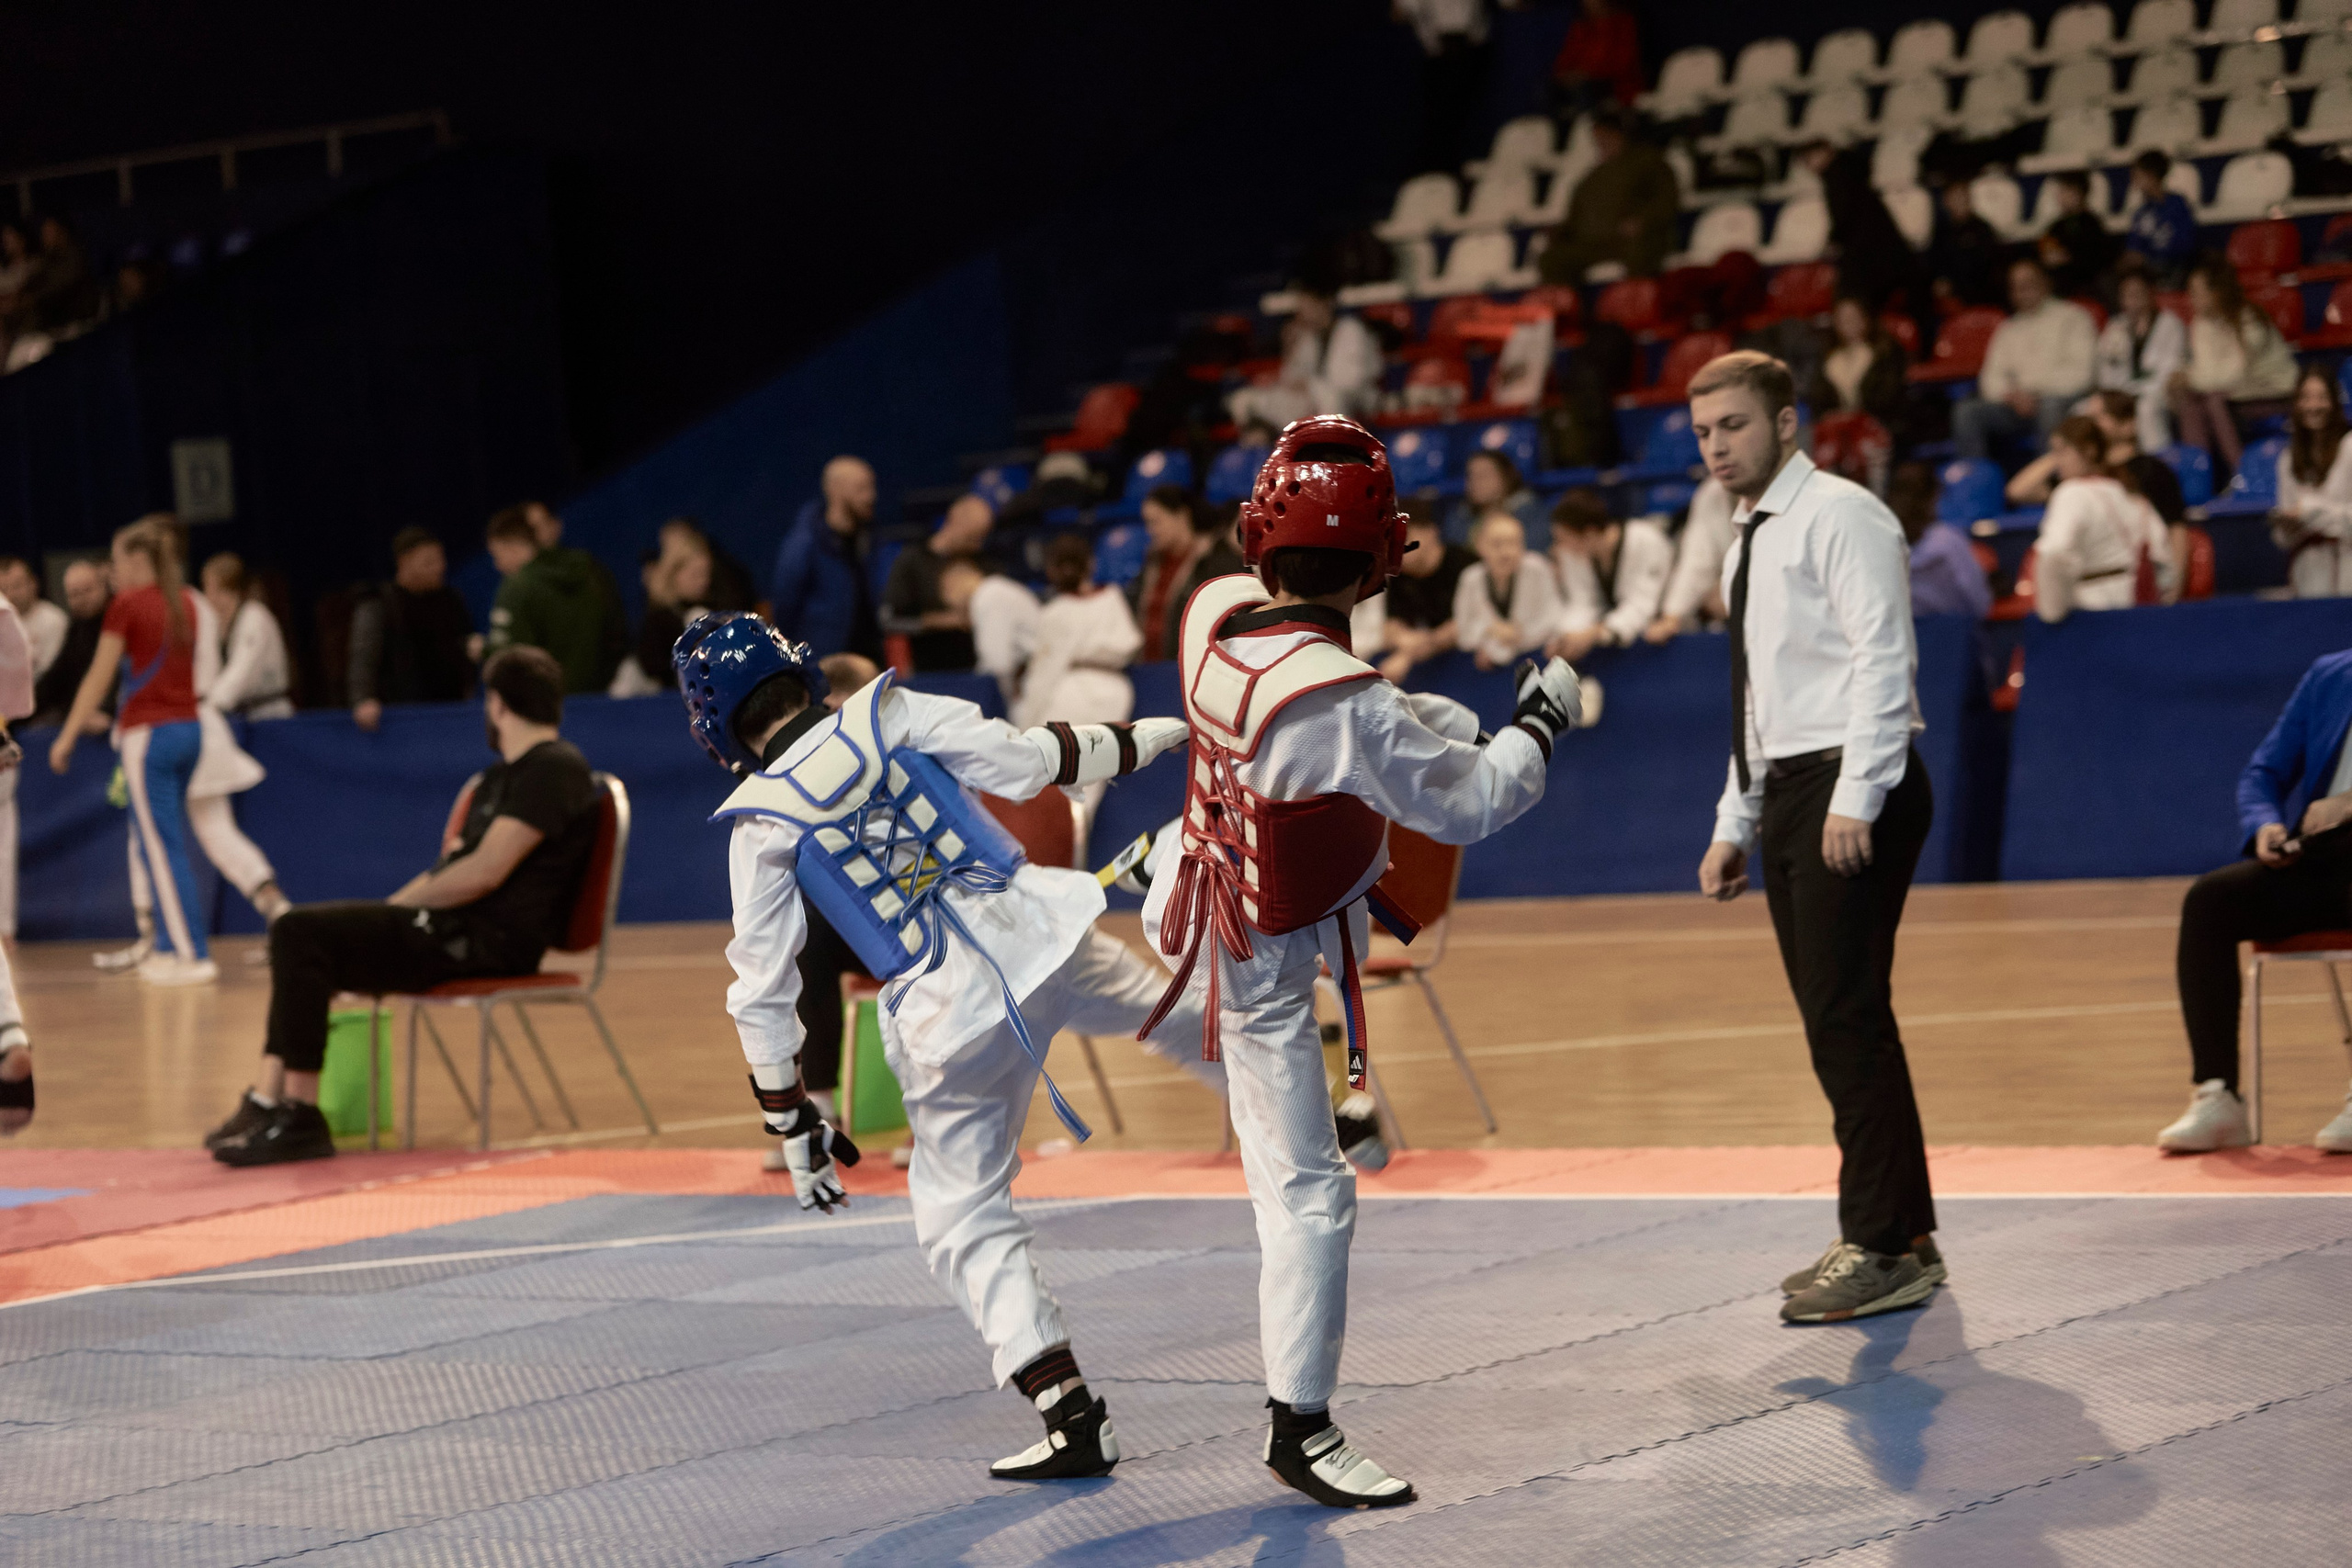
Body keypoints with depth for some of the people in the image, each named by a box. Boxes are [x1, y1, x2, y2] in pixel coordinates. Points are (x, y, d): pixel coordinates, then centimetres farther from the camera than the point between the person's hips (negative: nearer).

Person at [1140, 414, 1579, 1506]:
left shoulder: (1217, 612, -17)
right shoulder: (1345, 706, -38)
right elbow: (1467, 805, -23)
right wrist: (1538, 725, -6)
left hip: (1189, 899, 7)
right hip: (1261, 965, -7)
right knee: (1307, 1191, 0)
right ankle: (1298, 1429, 9)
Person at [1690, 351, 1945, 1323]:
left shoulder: (1839, 517, -7)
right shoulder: (1749, 544, 21)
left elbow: (1882, 661, -16)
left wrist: (1854, 801, -23)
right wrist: (1737, 824, 19)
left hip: (1851, 789, -9)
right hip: (1788, 792, 9)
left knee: (1847, 1019, -12)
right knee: (1837, 1025, 10)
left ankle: (1883, 1250, -10)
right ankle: (1904, 1238, 16)